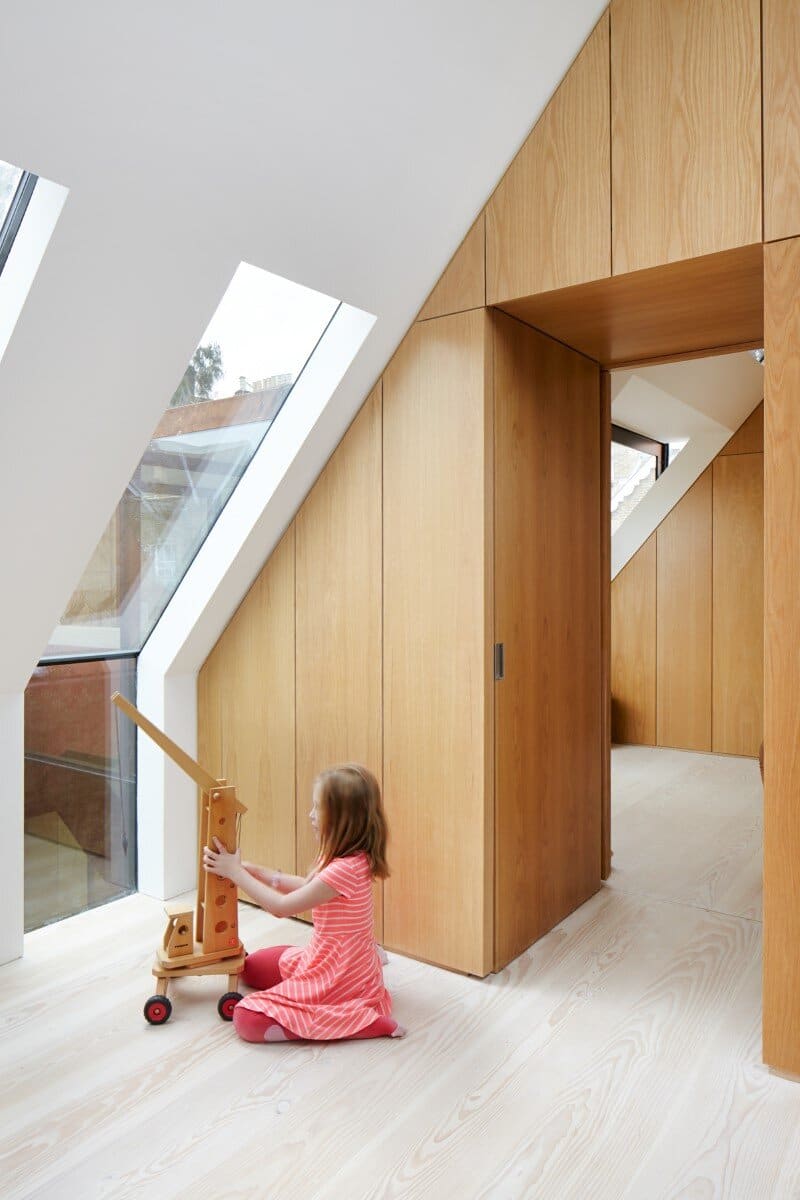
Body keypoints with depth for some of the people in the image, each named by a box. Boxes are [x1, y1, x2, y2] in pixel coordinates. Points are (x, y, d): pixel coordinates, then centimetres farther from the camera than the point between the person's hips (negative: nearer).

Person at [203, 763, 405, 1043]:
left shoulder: (345, 868, -30)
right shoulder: (341, 856, -1)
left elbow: (282, 907, -22)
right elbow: (306, 887, 14)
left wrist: (235, 872, -14)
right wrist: (254, 870, 5)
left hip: (339, 976, -10)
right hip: (325, 958, 10)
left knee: (248, 1019, -13)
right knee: (252, 967, 23)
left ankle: (364, 1020, -10)